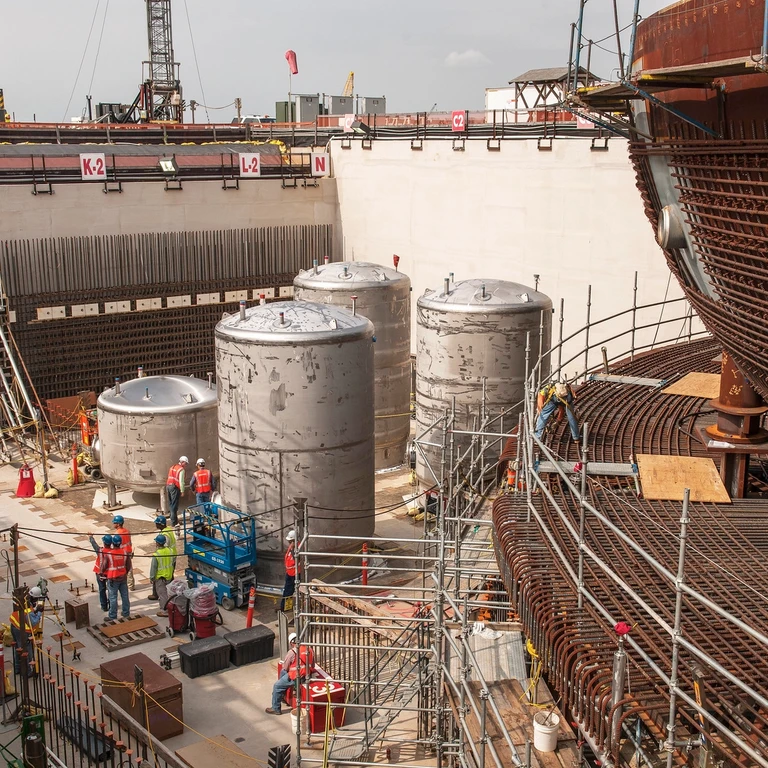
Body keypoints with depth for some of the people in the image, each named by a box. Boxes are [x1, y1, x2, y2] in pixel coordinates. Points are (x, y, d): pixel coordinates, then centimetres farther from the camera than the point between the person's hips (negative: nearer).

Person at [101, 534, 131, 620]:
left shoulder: (108, 554, -19)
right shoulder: (125, 552, -7)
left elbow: (103, 567, -12)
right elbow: (129, 565, 2)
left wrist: (102, 573, 9)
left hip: (113, 579, -4)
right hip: (123, 578, 4)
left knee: (113, 597, 6)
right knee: (125, 595, 15)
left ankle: (112, 616, 14)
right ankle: (126, 613, 27)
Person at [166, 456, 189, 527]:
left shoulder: (172, 467, 19)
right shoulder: (181, 469, -7)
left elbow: (170, 478, 17)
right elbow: (181, 481, -13)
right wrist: (182, 491, -9)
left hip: (168, 486, 8)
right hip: (175, 487, -8)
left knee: (171, 505, 14)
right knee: (174, 505, -5)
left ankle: (175, 520, 21)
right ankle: (174, 522, -4)